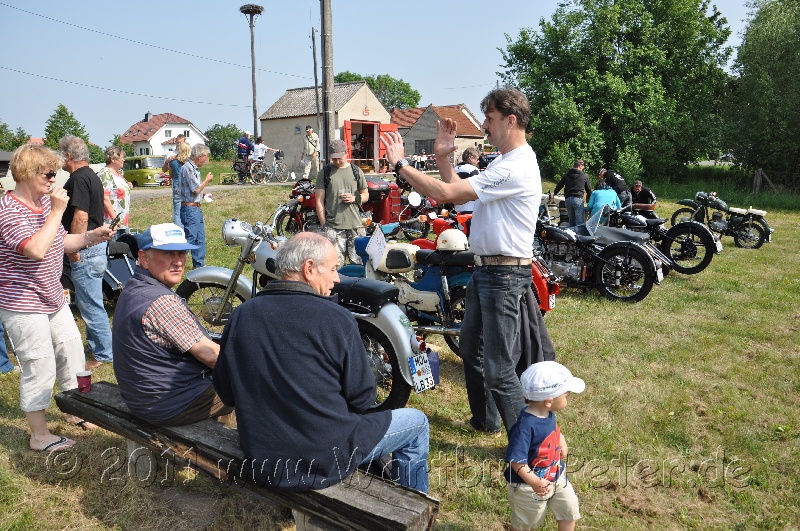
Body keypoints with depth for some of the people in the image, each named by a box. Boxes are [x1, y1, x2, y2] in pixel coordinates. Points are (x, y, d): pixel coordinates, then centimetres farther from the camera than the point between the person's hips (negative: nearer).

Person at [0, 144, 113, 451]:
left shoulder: (45, 201, 6)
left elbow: (60, 242, 15)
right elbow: (37, 250, -35)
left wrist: (90, 237, -3)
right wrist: (57, 212, -28)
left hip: (53, 298, 9)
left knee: (72, 354, 18)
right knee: (41, 369, 0)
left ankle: (76, 412, 38)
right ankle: (40, 436, 17)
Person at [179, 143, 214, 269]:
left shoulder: (194, 168, 15)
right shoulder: (188, 168, -16)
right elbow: (196, 189, -19)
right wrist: (207, 180, -6)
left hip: (196, 208, 10)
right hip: (190, 208, -10)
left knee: (200, 239, 13)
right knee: (189, 238, -8)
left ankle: (199, 265, 20)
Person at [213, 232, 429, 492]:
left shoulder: (240, 316, -4)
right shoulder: (336, 319, -17)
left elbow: (225, 393, 6)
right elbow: (362, 398, -10)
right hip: (326, 461, -6)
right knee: (417, 422, 16)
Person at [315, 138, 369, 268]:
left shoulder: (356, 171, 13)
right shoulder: (324, 172, 7)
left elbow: (366, 194, 20)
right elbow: (319, 200, 4)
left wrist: (355, 198, -4)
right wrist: (323, 225, -2)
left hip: (355, 225, 2)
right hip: (333, 227, -2)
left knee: (359, 262, 0)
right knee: (336, 264, -8)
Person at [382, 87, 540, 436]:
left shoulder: (516, 168, -21)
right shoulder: (503, 162, 15)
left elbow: (446, 193, -23)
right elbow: (458, 192, 17)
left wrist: (400, 164, -14)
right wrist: (443, 158, 9)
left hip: (503, 275, -11)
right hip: (484, 269, 11)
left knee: (498, 368, -7)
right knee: (471, 348, 23)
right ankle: (485, 420, 41)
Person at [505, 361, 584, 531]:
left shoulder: (548, 414, -10)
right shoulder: (525, 426, -36)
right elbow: (516, 460, -35)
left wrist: (562, 444, -4)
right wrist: (534, 483, -41)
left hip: (556, 476, 7)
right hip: (528, 485, -7)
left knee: (569, 508, 19)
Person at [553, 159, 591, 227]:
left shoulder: (566, 175, 10)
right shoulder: (584, 176, 2)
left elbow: (559, 186, 15)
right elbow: (588, 189, 9)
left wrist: (553, 194, 31)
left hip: (568, 199, 4)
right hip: (578, 199, -4)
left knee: (571, 221, 13)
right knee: (580, 222, -4)